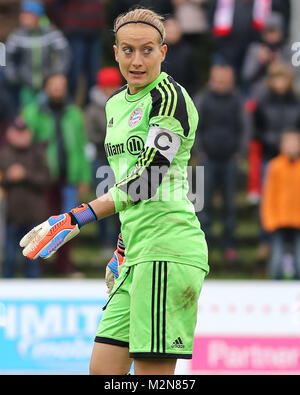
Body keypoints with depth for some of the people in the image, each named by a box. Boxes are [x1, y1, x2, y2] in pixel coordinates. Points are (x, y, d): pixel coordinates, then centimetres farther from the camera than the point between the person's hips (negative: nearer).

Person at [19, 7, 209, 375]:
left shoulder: (170, 97, -10)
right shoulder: (116, 103, 18)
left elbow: (148, 177, -19)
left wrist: (78, 218, -21)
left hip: (168, 251, -9)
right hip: (138, 255, 9)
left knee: (152, 370, -12)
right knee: (103, 368, 6)